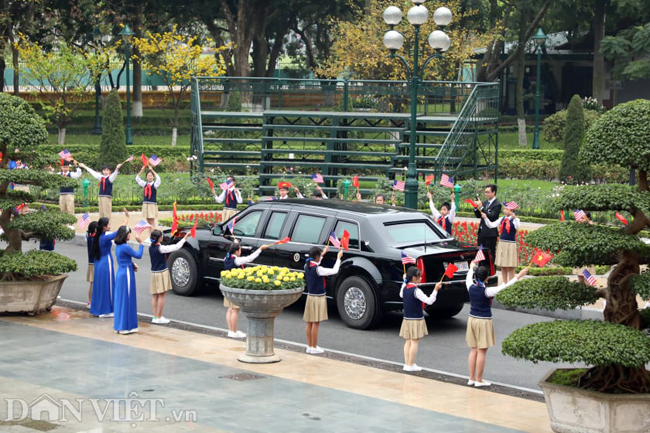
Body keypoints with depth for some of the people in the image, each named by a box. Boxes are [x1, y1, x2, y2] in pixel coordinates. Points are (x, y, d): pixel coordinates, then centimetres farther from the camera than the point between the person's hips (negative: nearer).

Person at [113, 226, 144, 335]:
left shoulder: (118, 246, 10)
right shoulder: (125, 247, -19)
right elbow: (138, 255, -15)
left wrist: (132, 264, 5)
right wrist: (141, 243, -9)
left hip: (120, 273, 9)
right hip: (127, 274, -9)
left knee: (120, 300, 14)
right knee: (127, 300, -3)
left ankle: (119, 326, 20)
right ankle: (126, 326, 1)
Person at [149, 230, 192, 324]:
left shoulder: (151, 247, 0)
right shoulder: (160, 248, -20)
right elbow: (176, 247, -20)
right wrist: (186, 237, -16)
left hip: (154, 273, 7)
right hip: (162, 273, -7)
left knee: (154, 296, 10)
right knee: (162, 295, -1)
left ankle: (155, 317, 13)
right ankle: (159, 317, 1)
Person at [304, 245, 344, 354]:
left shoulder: (307, 266, 2)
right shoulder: (318, 269, -21)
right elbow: (334, 271, -19)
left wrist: (323, 253, 32)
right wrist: (338, 258, -7)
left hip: (310, 296, 8)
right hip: (318, 298, -8)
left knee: (309, 323, 11)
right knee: (315, 323, -3)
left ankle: (309, 346, 17)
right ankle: (314, 348, 1)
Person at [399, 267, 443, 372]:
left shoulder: (405, 288, 4)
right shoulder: (416, 291, -19)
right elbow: (429, 301, -25)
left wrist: (404, 281, 32)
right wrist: (436, 290, -28)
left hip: (407, 319, 8)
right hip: (416, 320, -8)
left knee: (408, 341, 13)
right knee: (414, 342, -3)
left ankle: (407, 363, 14)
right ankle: (410, 365, -3)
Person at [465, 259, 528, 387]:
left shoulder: (471, 287, -4)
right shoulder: (487, 291, -19)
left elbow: (469, 278, 18)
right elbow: (504, 286, -16)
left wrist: (472, 267, 38)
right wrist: (518, 276, -9)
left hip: (472, 319, 6)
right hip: (484, 321, -6)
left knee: (473, 350, 13)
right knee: (482, 351, 1)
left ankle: (472, 378, 17)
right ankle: (479, 380, 5)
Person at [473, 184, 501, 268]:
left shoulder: (497, 205, -11)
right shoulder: (485, 202, 13)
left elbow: (491, 217, -22)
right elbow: (478, 216, 15)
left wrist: (481, 207, -24)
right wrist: (476, 208, -3)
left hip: (490, 234, -8)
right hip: (481, 232, 8)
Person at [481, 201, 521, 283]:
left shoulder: (515, 220, -7)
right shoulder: (502, 219, 7)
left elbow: (517, 227, -27)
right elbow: (491, 225, 2)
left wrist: (514, 218, -43)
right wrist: (485, 218, -12)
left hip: (511, 245, -5)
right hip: (502, 244, 5)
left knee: (510, 267, 0)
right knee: (503, 267, 10)